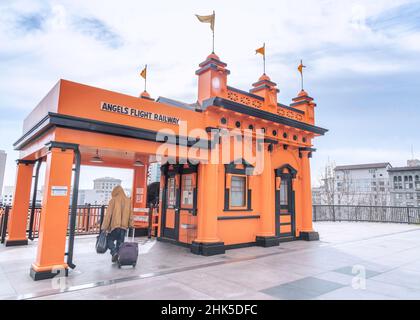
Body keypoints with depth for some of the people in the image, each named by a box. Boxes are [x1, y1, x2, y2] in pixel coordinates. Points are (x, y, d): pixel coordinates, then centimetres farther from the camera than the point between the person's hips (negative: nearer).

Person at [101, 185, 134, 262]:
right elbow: (131, 214, 10)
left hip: (114, 225, -3)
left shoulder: (113, 200, -5)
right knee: (120, 242, 12)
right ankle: (119, 256, 9)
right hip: (124, 226, 4)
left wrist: (104, 226, -4)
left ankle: (114, 252, -9)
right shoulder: (128, 201, 7)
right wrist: (130, 225, 16)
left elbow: (108, 214, -7)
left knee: (109, 240, 11)